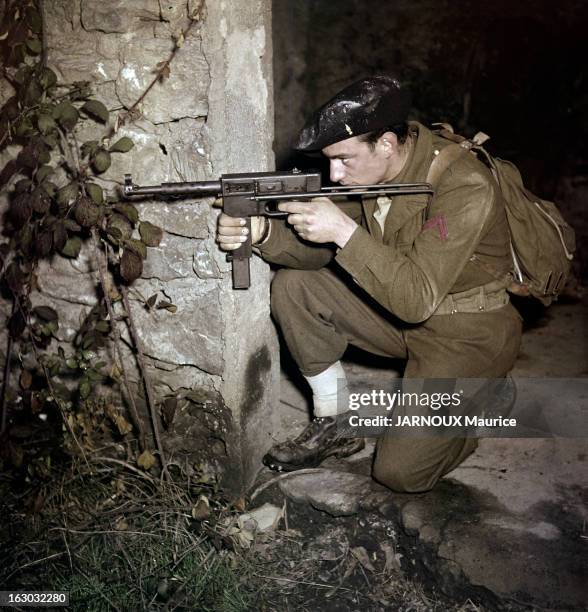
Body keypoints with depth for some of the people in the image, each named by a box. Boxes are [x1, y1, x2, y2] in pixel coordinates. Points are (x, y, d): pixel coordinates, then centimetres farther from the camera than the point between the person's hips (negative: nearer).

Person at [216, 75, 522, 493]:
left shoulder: (465, 187, -28)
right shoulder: (372, 164, -7)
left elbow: (418, 298, -34)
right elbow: (321, 249, -4)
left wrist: (344, 231, -38)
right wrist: (263, 232, -23)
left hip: (466, 336, -6)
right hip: (402, 311, 7)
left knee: (400, 470, -13)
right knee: (293, 287, -9)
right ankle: (336, 424, 6)